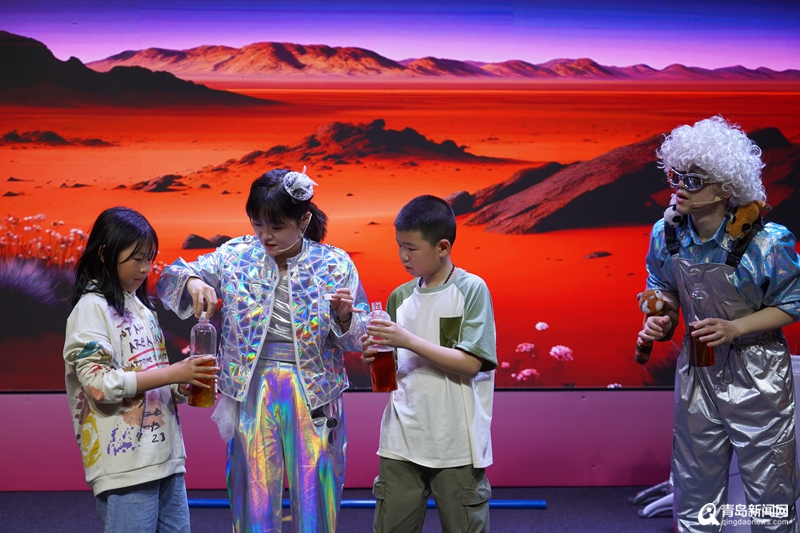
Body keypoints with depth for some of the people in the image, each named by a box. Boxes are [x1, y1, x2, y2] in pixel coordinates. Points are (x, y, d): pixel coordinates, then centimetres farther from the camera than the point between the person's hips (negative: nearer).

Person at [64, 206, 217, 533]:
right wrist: (173, 373, -17)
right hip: (126, 462, -8)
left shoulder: (141, 306, 17)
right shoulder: (93, 308, -7)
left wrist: (184, 386, 1)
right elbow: (99, 384, -17)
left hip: (166, 454, 8)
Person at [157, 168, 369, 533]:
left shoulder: (334, 265, -2)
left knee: (315, 503, 4)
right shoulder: (236, 256, 1)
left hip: (314, 397, -1)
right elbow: (170, 279, 4)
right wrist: (192, 282, -18)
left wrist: (344, 316, -20)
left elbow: (358, 340, 2)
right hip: (253, 393, 1)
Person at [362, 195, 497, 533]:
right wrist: (376, 357, -7)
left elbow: (470, 364, -14)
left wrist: (408, 340, -18)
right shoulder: (400, 297, 8)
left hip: (456, 443, -4)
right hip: (402, 441, 4)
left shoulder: (472, 289, -6)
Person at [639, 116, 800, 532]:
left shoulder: (766, 241, -21)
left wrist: (735, 328, -22)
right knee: (695, 485, 15)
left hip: (756, 372, -4)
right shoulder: (666, 235, -7)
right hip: (697, 367, 4)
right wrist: (659, 321, -11)